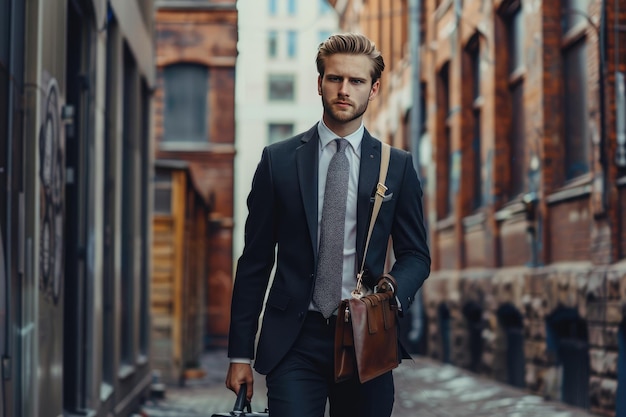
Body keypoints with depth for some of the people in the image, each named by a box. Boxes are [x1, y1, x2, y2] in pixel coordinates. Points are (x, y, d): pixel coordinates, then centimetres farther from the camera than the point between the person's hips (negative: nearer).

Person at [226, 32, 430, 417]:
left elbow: (415, 254, 10)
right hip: (294, 341, -1)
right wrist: (240, 353, 1)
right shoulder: (278, 160, 4)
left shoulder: (397, 166, 7)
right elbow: (255, 260, 5)